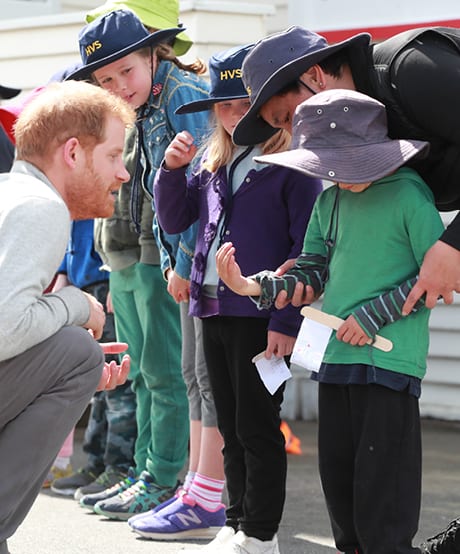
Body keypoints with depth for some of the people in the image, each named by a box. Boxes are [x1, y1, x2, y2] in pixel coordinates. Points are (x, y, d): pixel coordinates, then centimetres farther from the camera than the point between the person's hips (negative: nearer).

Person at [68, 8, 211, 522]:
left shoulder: (183, 94, -10)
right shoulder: (128, 114, 16)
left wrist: (182, 259, -20)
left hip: (166, 255, -9)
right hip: (126, 259, 9)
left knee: (165, 373, -5)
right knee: (142, 374, 13)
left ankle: (162, 481, -1)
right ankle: (143, 473, 19)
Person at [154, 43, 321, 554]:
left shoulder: (293, 162, -8)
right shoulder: (213, 161, 12)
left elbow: (307, 248, -12)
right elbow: (175, 220, 18)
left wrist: (287, 320, -17)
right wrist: (172, 169, 0)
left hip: (260, 315, -7)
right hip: (213, 309, 7)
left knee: (257, 425, 0)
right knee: (230, 426, 13)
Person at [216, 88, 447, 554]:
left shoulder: (408, 195, -9)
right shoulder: (330, 201, 12)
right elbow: (312, 273, 16)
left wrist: (373, 315, -12)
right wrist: (253, 286, 0)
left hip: (389, 360, -7)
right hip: (334, 358, 7)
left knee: (382, 497, -7)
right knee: (337, 481, 13)